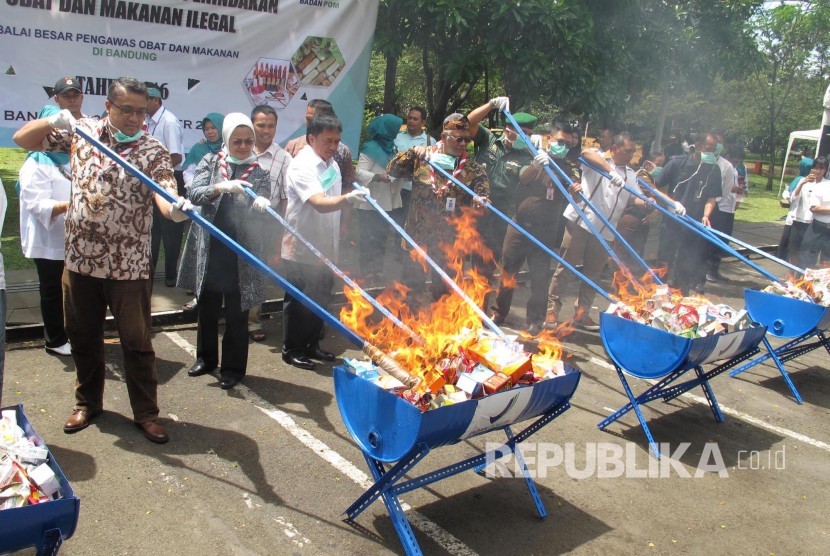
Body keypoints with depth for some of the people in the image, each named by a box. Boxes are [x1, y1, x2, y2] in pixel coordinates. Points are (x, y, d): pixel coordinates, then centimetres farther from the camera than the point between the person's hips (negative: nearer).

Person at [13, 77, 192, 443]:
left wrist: (175, 207, -46)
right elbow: (22, 139, 8)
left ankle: (146, 412, 19)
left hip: (129, 266, -3)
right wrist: (54, 121, -13)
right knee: (83, 338, 17)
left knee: (136, 341, 4)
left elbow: (164, 195, -21)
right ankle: (88, 402, 36)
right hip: (80, 261, 3)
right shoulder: (82, 132, 4)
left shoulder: (153, 151, -6)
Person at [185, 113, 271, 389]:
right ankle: (206, 357, 33)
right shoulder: (210, 163, 5)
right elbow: (194, 194, -10)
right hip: (211, 248, 2)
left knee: (237, 312, 4)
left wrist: (261, 204, -32)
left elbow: (262, 215, -8)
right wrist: (221, 187, -28)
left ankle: (233, 367, 17)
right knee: (207, 306, 14)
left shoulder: (259, 172, 2)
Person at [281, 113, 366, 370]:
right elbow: (320, 204, -33)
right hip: (302, 250, -8)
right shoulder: (302, 166, -18)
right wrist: (348, 198, -49)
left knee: (321, 300, 16)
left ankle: (311, 345, 31)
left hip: (325, 249, 8)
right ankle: (292, 350, 18)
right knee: (298, 302, 4)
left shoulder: (333, 165, 9)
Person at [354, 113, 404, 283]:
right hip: (371, 202, -8)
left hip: (387, 201, 8)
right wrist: (377, 177, -31)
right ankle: (367, 269, 4)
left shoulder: (391, 147, 14)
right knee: (369, 235, -4)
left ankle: (378, 267, 21)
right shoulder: (370, 148, -11)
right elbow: (360, 172, -17)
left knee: (382, 235, 12)